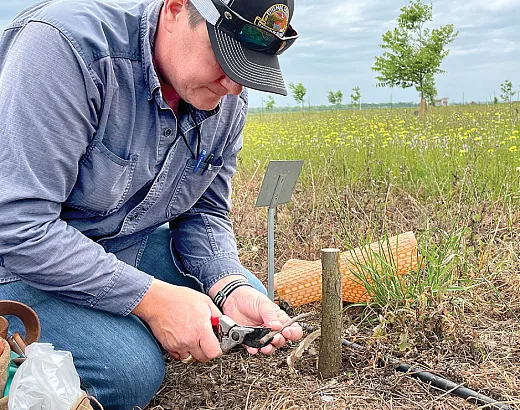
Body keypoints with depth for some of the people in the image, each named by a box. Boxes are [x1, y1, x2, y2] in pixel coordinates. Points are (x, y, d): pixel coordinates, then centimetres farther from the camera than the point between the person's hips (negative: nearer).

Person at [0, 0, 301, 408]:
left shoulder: (228, 102, -7)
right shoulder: (68, 42, -30)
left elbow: (205, 214, 1)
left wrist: (231, 287, -19)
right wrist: (150, 297, -31)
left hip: (127, 243, 7)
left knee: (248, 300, -1)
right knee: (130, 373, -26)